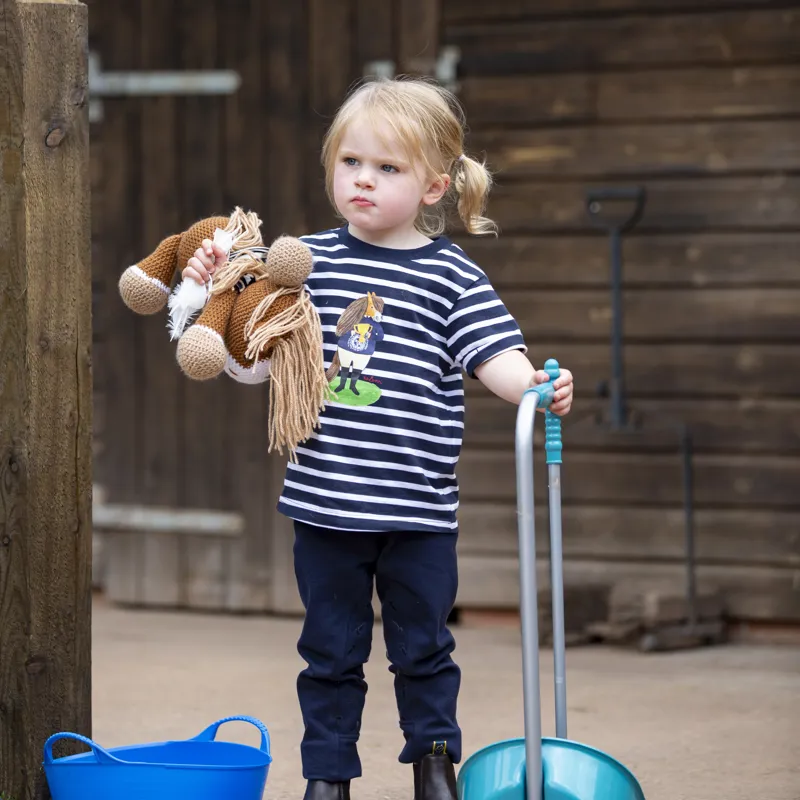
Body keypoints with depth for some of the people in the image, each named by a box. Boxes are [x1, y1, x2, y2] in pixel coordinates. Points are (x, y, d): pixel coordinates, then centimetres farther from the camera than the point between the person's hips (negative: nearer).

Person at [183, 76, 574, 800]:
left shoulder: (453, 276, -4)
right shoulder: (310, 260, 3)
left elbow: (493, 355, -11)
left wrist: (534, 384, -31)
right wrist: (214, 279, -10)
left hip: (417, 509, -2)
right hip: (325, 502, 2)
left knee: (423, 647, 11)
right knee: (331, 651, 12)